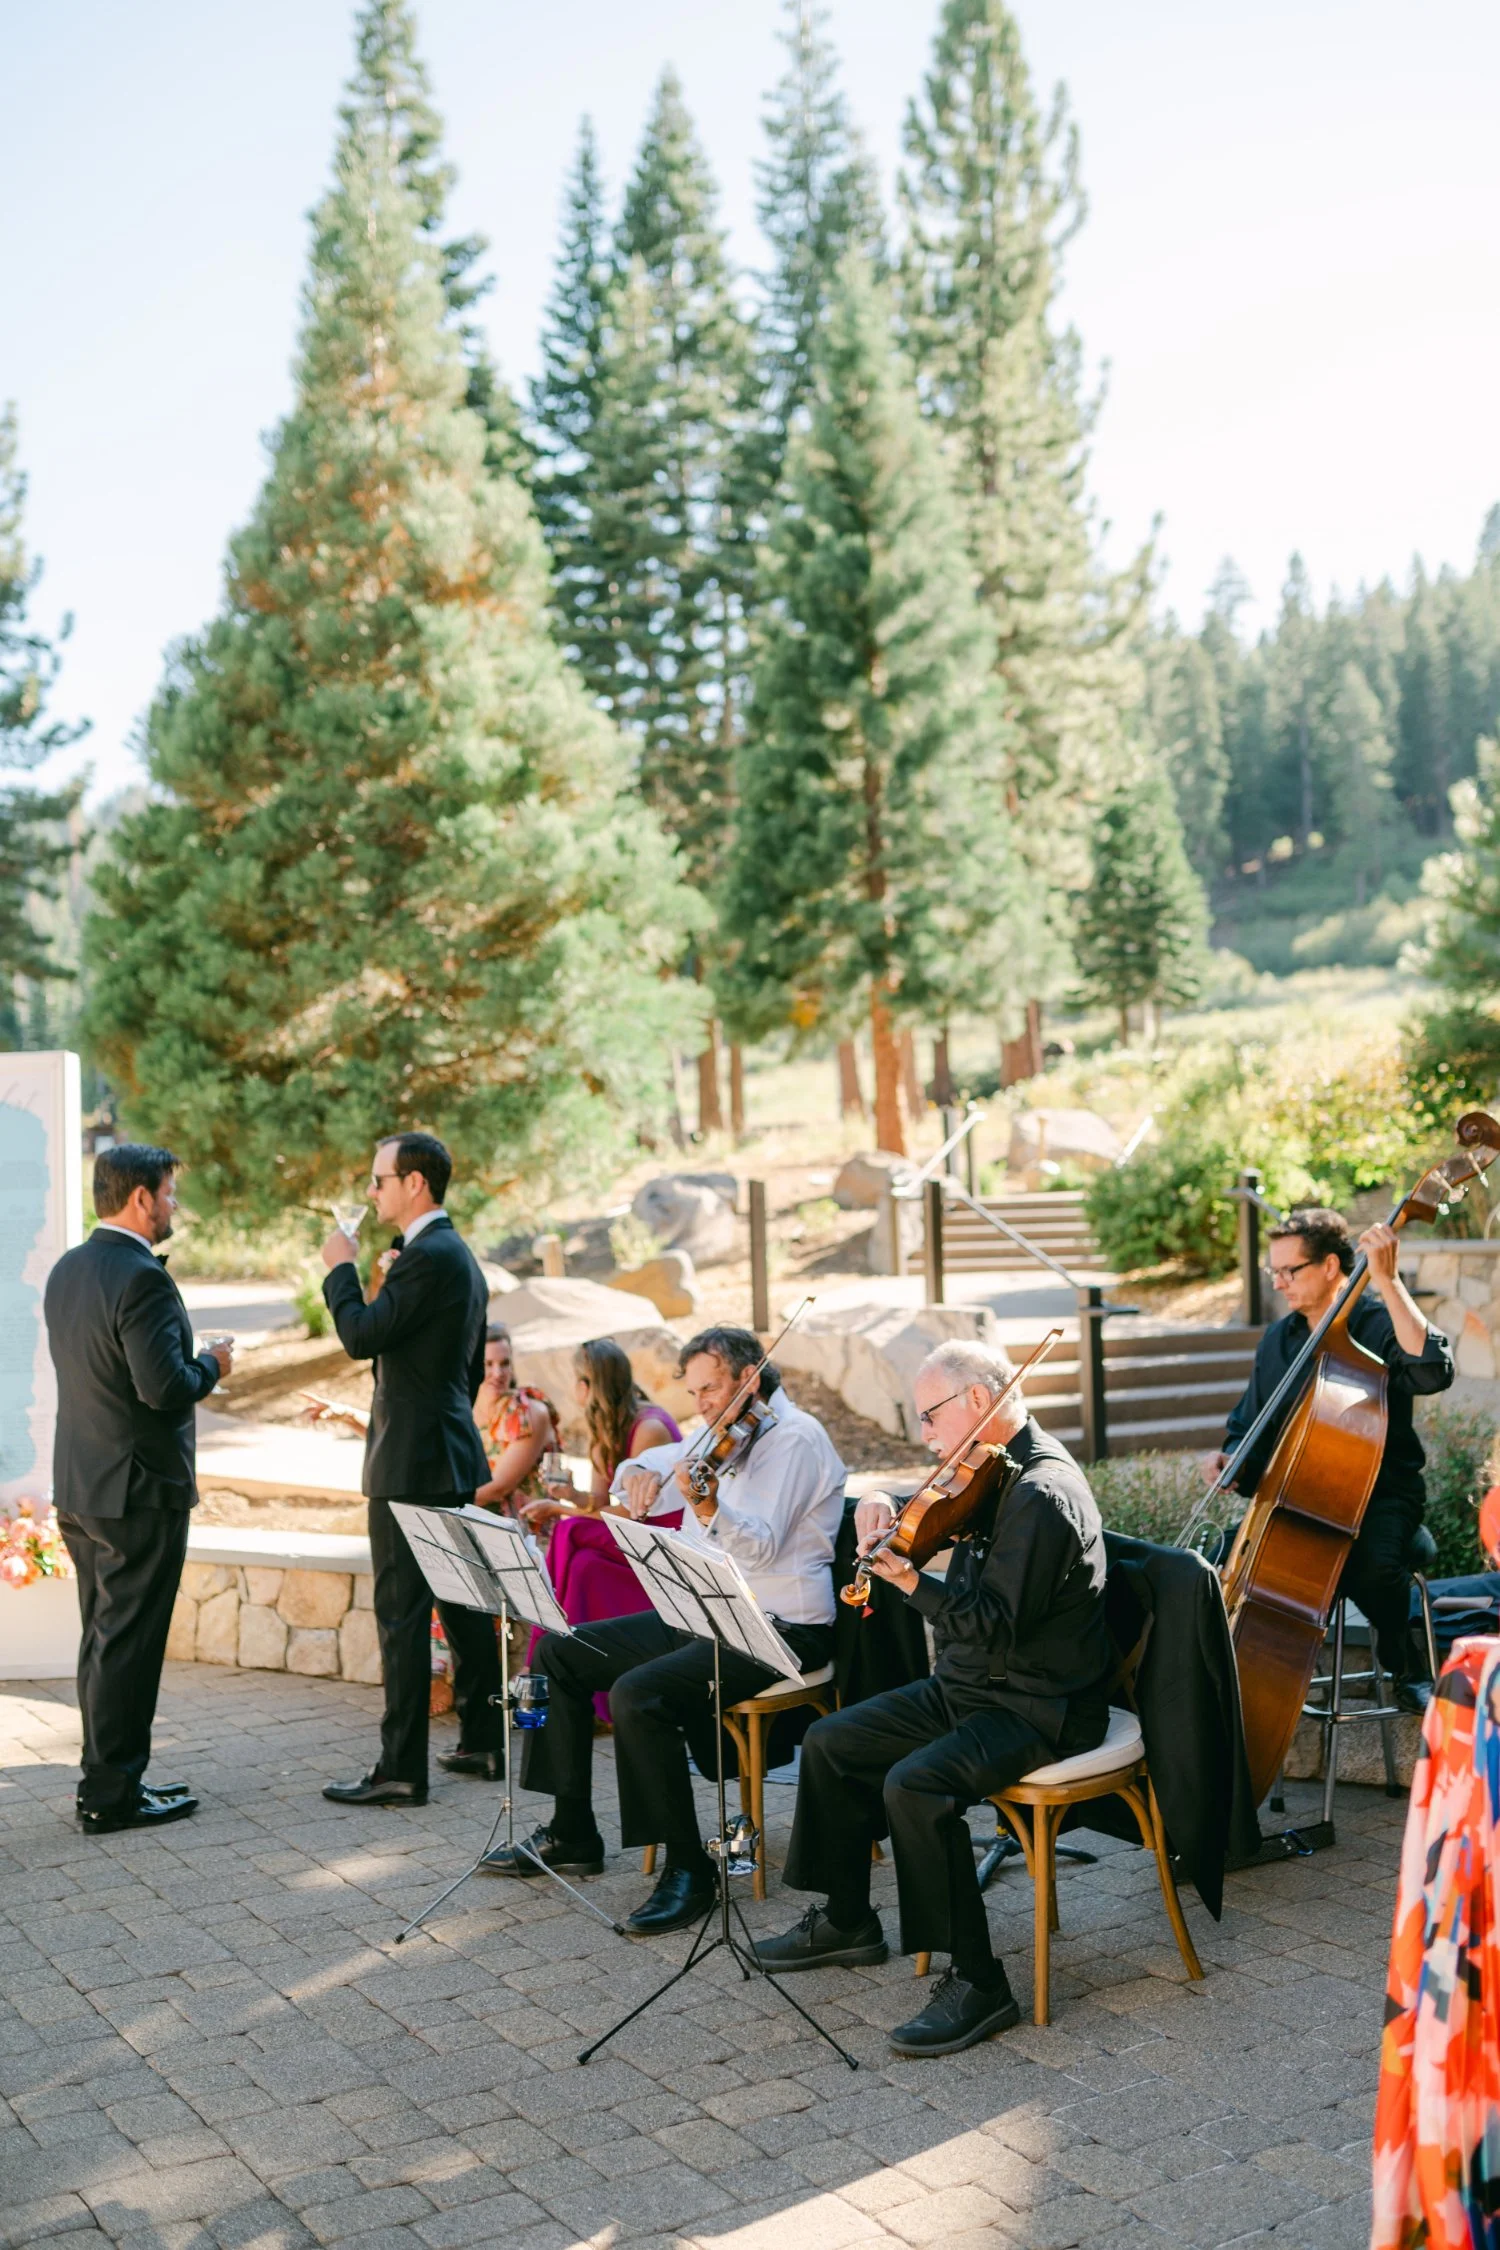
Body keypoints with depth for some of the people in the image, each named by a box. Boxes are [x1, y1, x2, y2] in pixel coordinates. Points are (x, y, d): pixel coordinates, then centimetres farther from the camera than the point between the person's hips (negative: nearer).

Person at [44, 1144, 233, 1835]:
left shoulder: (66, 1270, 9)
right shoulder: (142, 1279, -20)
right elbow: (165, 1387, -26)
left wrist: (191, 1360, 16)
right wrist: (211, 1364, -7)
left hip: (78, 1487, 9)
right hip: (138, 1491, -9)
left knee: (103, 1640, 17)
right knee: (127, 1643, -1)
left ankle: (109, 1779, 25)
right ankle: (110, 1795, 6)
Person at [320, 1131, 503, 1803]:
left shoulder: (428, 1256, -17)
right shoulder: (458, 1254, 15)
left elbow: (361, 1336, -19)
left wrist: (341, 1268, -6)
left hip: (411, 1463, -10)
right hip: (451, 1455, 10)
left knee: (402, 1614, -6)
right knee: (462, 1602, 15)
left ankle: (401, 1769, -3)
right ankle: (483, 1740, 23)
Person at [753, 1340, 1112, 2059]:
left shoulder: (1041, 1493, -23)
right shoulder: (996, 1474, 7)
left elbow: (996, 1629, -28)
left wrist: (912, 1581, -36)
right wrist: (884, 1509, 0)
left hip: (1037, 1709, -11)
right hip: (967, 1686, 11)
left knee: (914, 1785, -31)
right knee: (830, 1743, 11)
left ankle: (977, 1981, -19)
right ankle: (847, 1921, 26)